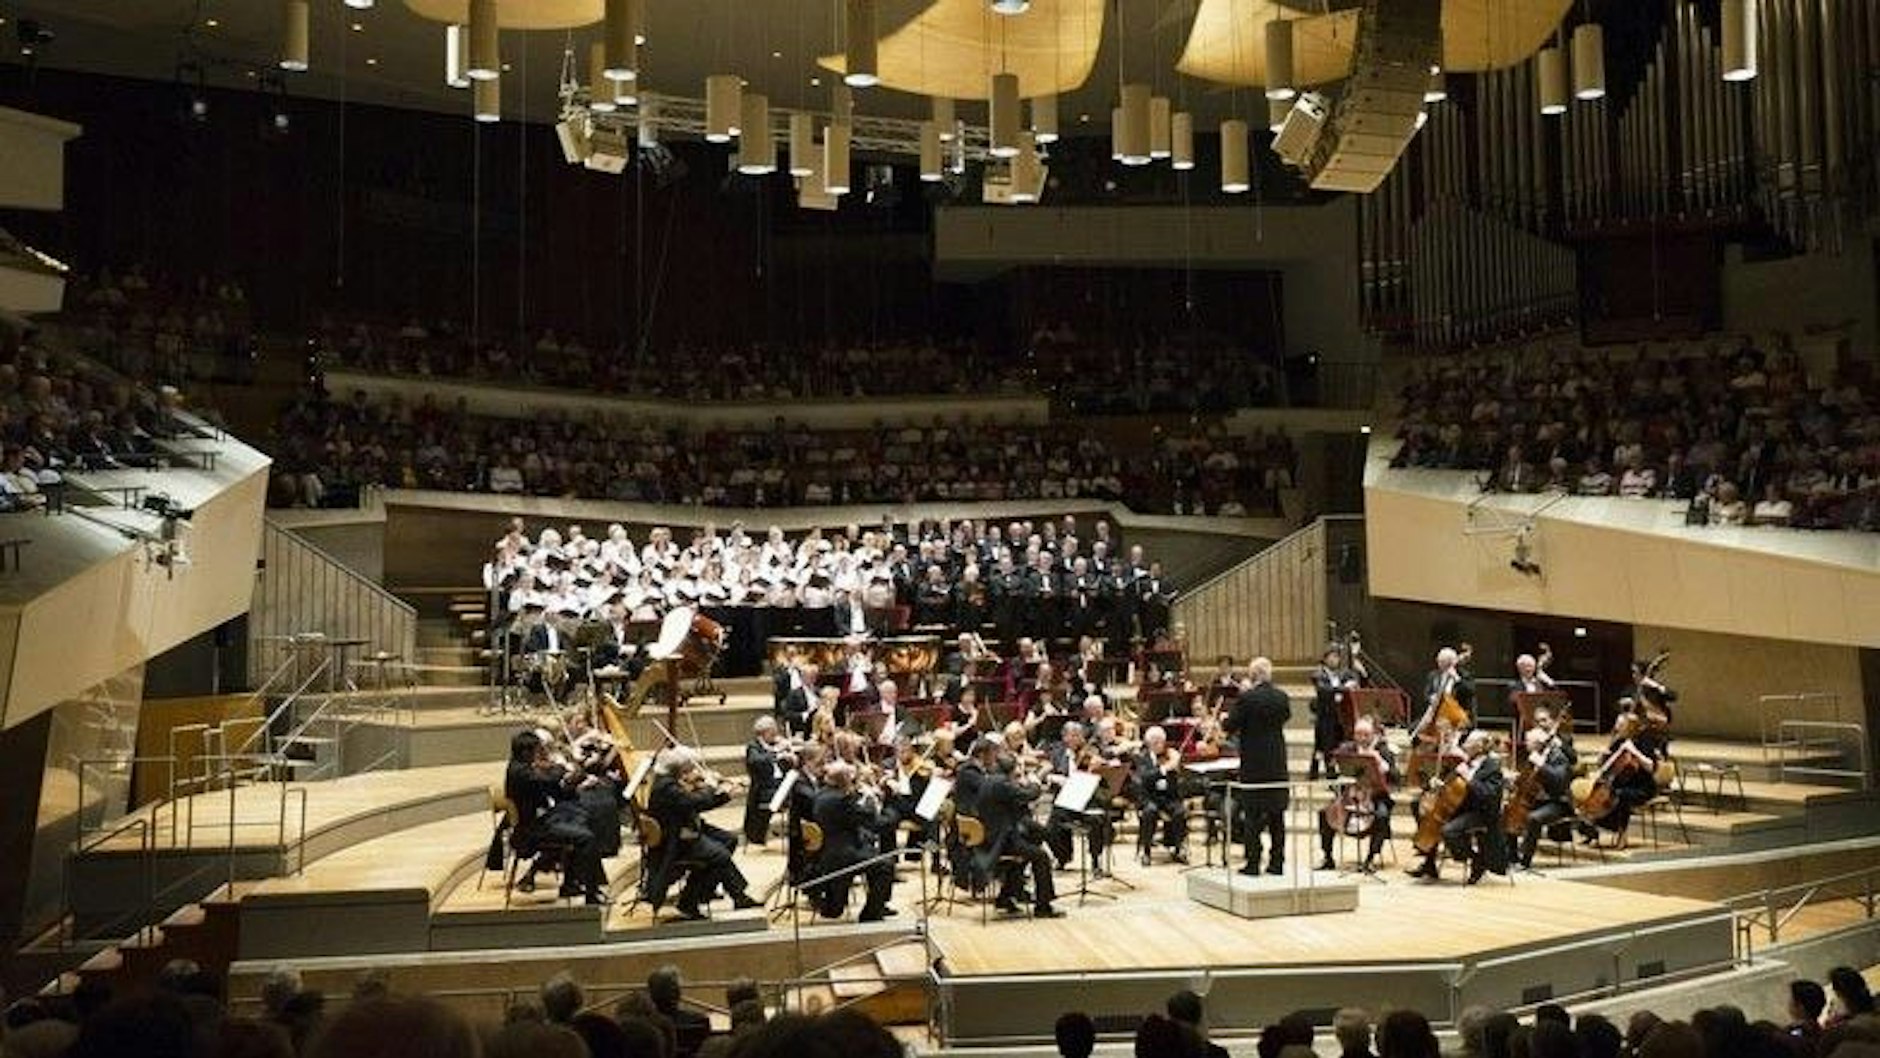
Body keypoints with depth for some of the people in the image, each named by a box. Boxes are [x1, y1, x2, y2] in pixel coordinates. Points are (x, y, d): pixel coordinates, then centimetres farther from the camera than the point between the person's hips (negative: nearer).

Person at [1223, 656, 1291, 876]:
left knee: (1252, 815, 2)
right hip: (1277, 764, 4)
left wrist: (1224, 720, 10)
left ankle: (1253, 864, 2)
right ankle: (1277, 862, 13)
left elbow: (1229, 727, -11)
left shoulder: (1246, 698, -15)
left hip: (1253, 763, -4)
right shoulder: (1282, 697, 0)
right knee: (1277, 816, 10)